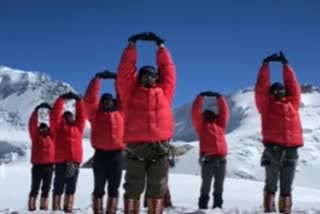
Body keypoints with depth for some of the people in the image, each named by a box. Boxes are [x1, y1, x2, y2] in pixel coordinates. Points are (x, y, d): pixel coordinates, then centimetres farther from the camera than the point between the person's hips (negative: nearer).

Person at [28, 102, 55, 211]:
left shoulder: (51, 135, 7)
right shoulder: (35, 135, 3)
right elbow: (32, 123, -7)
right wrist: (36, 110, -13)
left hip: (49, 165, 3)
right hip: (37, 165, -3)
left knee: (46, 188, 8)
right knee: (35, 188, -2)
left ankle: (44, 208, 14)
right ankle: (31, 208, -1)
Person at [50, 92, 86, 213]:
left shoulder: (78, 126, 17)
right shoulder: (59, 126, 9)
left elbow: (81, 114, 14)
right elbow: (55, 114, 1)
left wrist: (78, 100, 12)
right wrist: (61, 99, 0)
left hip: (75, 160, 3)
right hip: (61, 160, -3)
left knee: (71, 187, 5)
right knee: (59, 187, 0)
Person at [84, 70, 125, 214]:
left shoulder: (120, 112, 13)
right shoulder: (95, 113, 9)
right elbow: (90, 98, -1)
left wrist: (117, 78, 9)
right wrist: (98, 78, -2)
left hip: (117, 154, 1)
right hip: (100, 154, -1)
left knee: (113, 188, 4)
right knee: (99, 188, 4)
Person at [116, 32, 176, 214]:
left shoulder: (164, 92, 18)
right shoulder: (131, 92, 15)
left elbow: (168, 70, 20)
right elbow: (125, 70, 14)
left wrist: (161, 46, 24)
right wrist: (132, 44, 15)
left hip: (160, 145, 2)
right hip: (136, 145, -1)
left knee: (157, 189, 3)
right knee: (133, 187, 0)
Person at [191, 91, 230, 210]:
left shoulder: (220, 125, 19)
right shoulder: (201, 125, 10)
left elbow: (224, 111, 19)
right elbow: (196, 111, 7)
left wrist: (219, 97, 17)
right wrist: (201, 96, 7)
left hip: (221, 158, 4)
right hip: (207, 158, -3)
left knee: (219, 184, 6)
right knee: (206, 183, -1)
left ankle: (217, 205, 12)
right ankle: (203, 205, 2)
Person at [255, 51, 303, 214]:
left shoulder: (292, 103, 20)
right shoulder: (266, 104, 10)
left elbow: (293, 86, 22)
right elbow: (261, 88, 5)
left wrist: (286, 65, 25)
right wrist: (265, 65, 5)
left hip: (291, 150, 4)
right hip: (273, 149, -3)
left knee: (287, 186, 5)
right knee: (271, 184, -6)